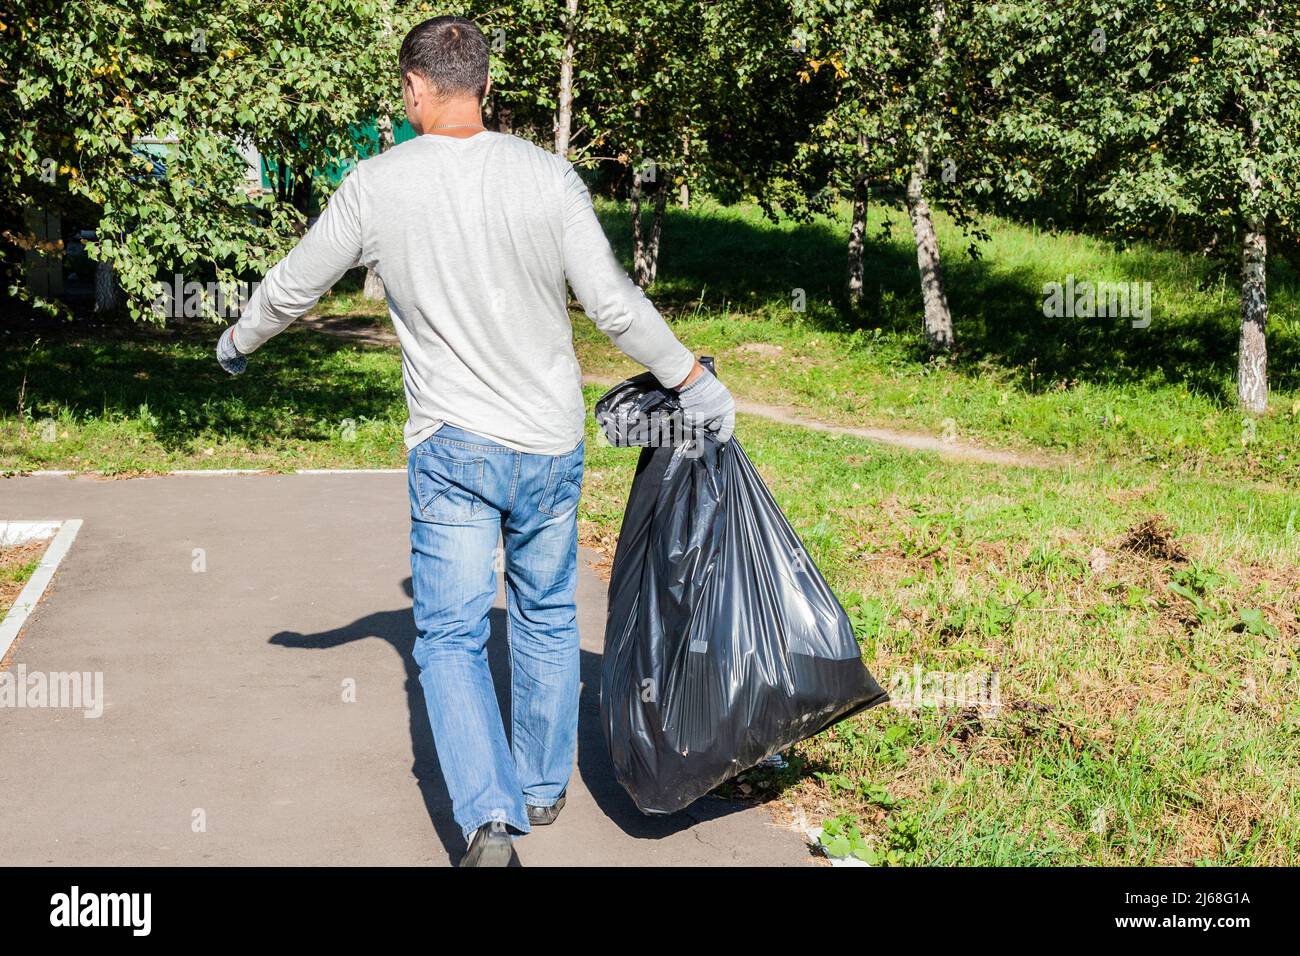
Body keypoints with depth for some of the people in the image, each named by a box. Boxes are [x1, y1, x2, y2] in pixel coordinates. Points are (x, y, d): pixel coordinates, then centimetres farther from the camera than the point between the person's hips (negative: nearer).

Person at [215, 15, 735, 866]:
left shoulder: (376, 186, -5)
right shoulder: (546, 176, -7)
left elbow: (294, 288, 6)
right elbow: (615, 304, -10)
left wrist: (239, 340, 27)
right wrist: (694, 381, 2)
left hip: (450, 447, -1)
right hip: (549, 445, 2)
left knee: (451, 638, 6)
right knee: (546, 619, 19)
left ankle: (489, 819, -9)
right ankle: (543, 787, 34)